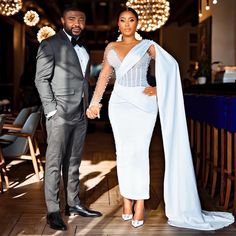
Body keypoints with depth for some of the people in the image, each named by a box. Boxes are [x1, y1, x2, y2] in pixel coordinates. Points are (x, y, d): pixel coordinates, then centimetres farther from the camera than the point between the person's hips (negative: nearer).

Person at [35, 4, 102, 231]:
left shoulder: (82, 48, 17)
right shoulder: (50, 44, -3)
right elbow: (41, 79, -8)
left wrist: (87, 107, 12)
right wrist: (51, 110, -13)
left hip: (80, 115, 7)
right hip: (60, 114, -7)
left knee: (73, 162, 13)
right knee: (54, 163, -2)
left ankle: (73, 204, 22)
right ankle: (53, 210, 5)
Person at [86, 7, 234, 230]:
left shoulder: (147, 45, 3)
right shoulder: (111, 48, 11)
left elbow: (170, 65, 0)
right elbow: (104, 76, 8)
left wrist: (158, 89, -8)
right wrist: (94, 102, 1)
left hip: (142, 103, -3)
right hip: (119, 103, 3)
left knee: (138, 153, -7)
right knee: (123, 153, 4)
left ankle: (140, 204, 0)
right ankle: (126, 201, 14)